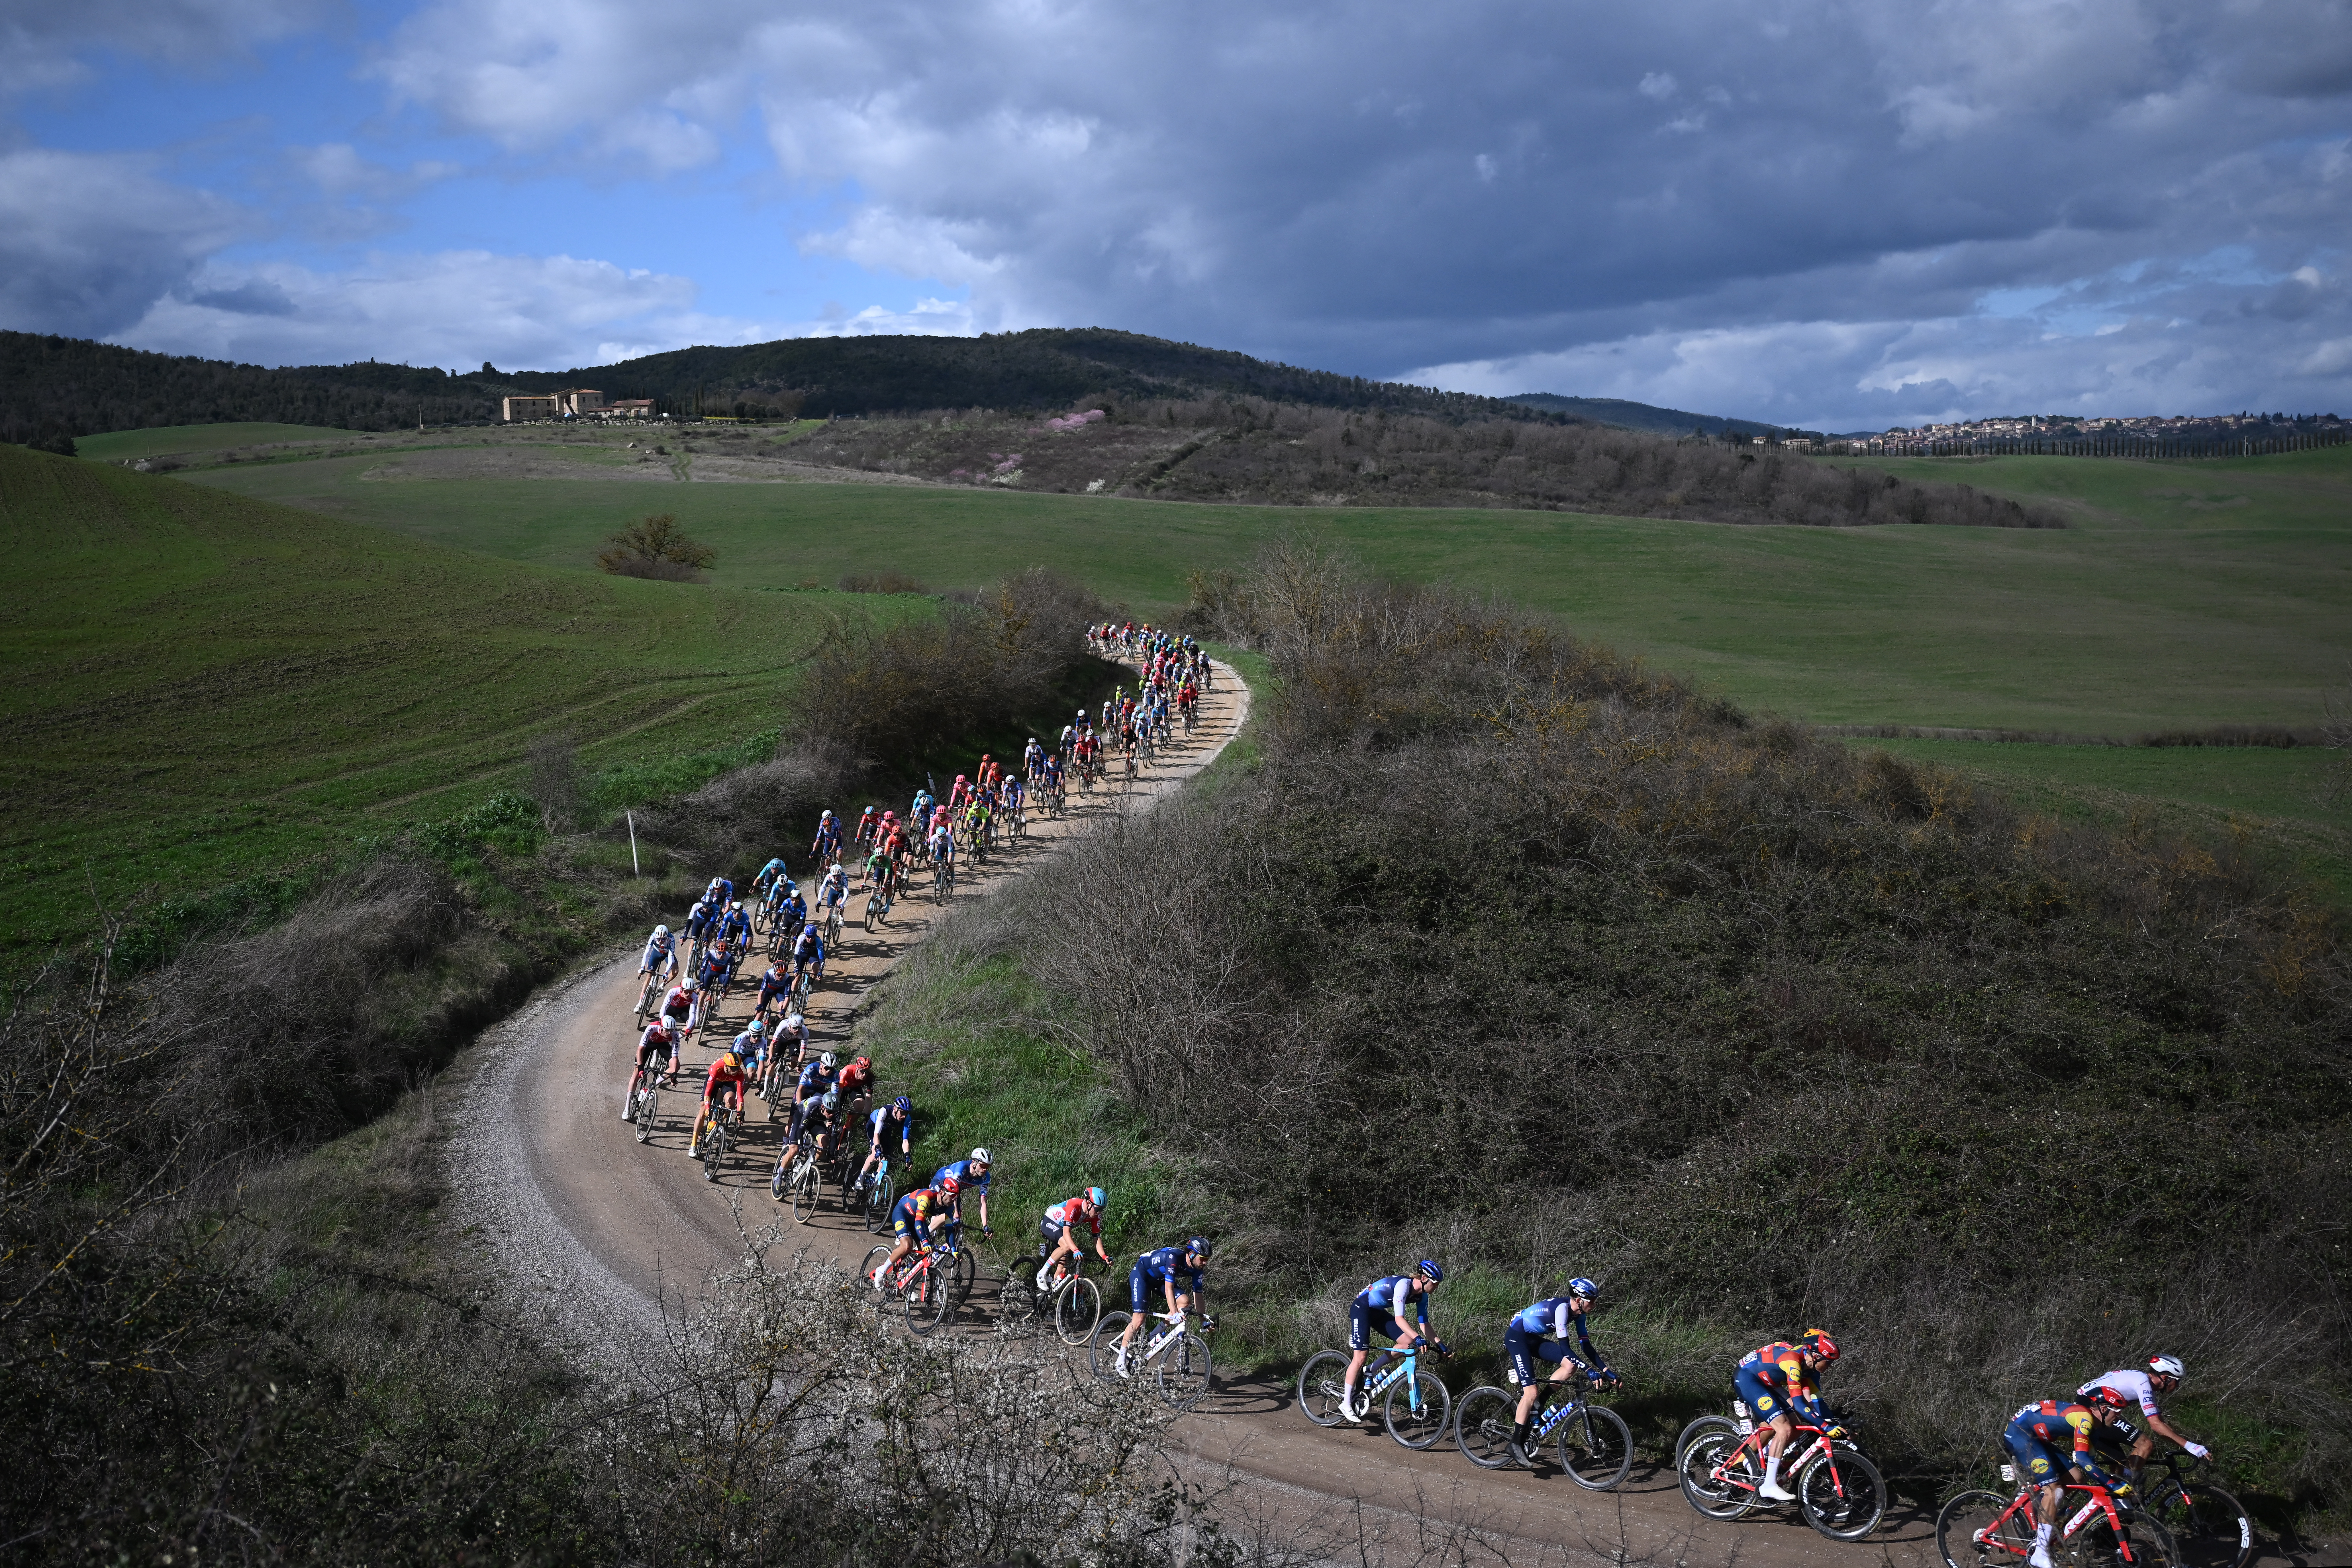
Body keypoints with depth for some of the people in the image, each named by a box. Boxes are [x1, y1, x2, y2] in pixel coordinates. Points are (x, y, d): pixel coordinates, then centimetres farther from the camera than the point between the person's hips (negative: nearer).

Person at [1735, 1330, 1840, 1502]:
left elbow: (1814, 1402, 0)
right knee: (1785, 1429, -19)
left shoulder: (1809, 1366, -2)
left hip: (1764, 1382, 10)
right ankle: (1769, 1487, -15)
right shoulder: (1793, 1360, -30)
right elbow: (1799, 1404, -33)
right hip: (1746, 1379, -10)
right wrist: (1826, 1427, -33)